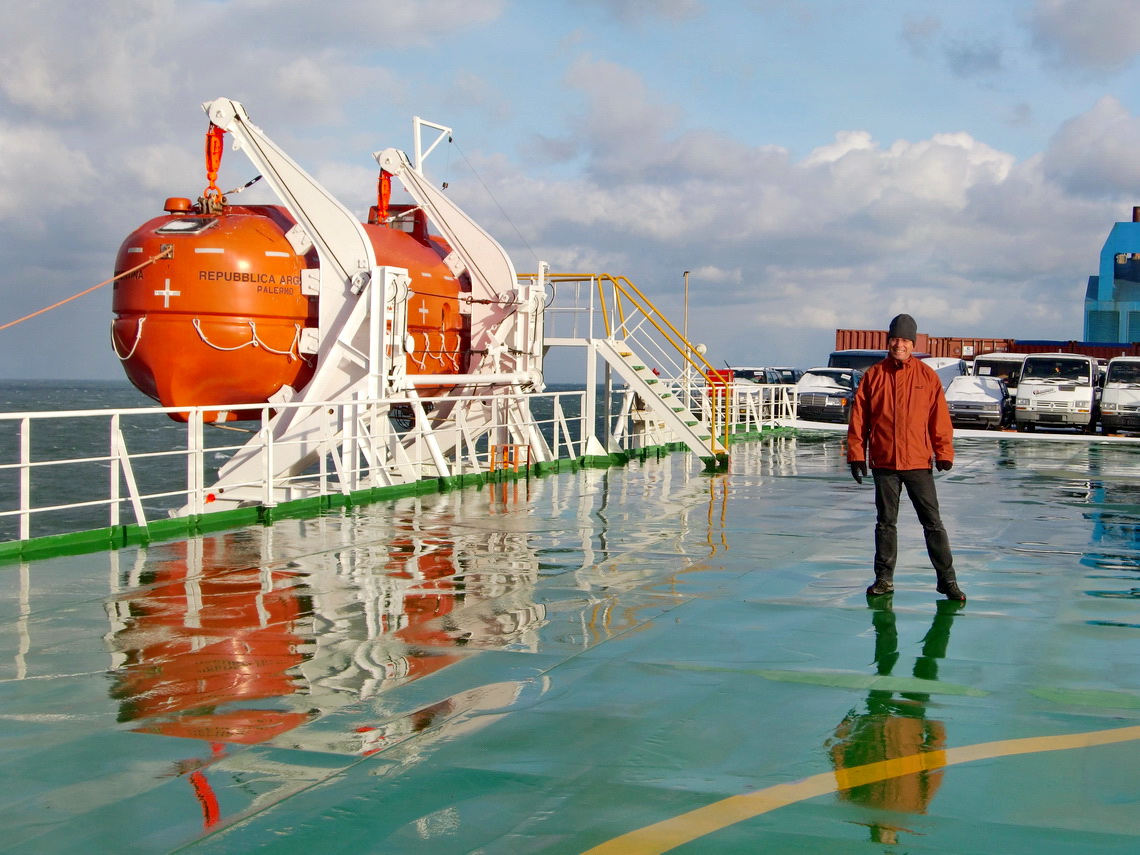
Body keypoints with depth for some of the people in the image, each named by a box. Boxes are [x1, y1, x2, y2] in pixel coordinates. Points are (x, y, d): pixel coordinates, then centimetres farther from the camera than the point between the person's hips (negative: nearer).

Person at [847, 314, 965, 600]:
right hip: (884, 463, 1)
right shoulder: (873, 375, 4)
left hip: (918, 462, -1)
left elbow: (939, 418, 2)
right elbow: (858, 418, 4)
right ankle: (884, 578, 19)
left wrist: (944, 453, -4)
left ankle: (947, 579, 7)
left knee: (932, 522, 1)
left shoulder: (927, 375, 3)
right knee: (885, 523, 10)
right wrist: (856, 454, 0)